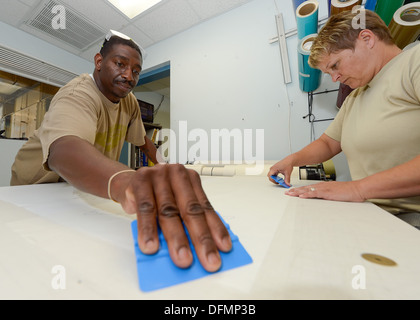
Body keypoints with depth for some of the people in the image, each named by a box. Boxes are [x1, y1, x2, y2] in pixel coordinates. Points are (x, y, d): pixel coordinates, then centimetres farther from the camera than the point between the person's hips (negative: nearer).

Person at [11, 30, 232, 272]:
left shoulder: (129, 100, -4)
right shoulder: (77, 95, -27)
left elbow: (142, 139, 7)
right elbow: (64, 150, -47)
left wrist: (164, 166, -6)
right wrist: (124, 181, -68)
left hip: (88, 186, 5)